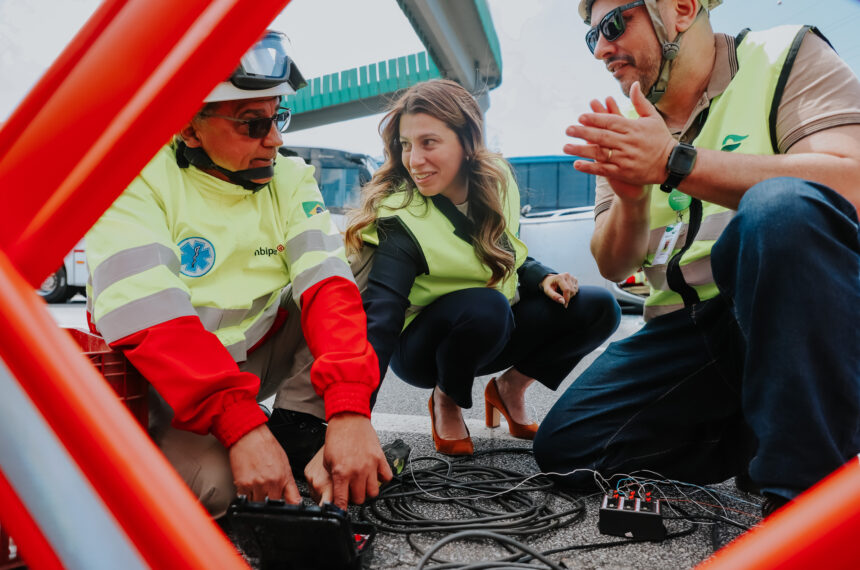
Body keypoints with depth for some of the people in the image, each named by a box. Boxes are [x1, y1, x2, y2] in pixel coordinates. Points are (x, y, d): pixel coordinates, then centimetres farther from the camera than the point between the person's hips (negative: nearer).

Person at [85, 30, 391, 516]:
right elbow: (148, 316, -30)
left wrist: (350, 409, -35)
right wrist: (242, 424, -39)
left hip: (257, 358, 4)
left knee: (364, 296, -16)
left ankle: (296, 438, -14)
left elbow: (327, 286, -20)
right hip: (170, 379, -4)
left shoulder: (289, 179, -5)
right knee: (208, 481, -32)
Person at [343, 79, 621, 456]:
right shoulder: (399, 224, -26)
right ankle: (445, 401, -6)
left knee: (599, 308, -12)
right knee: (486, 305, -38)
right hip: (421, 349, -5)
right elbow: (378, 327, -36)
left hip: (495, 334, 5)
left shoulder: (497, 183, -8)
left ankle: (510, 388, 7)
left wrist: (543, 279, -9)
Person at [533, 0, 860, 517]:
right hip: (685, 328, 5)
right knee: (564, 447, -7)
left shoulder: (787, 55, -1)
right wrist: (631, 195, -15)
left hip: (809, 307, -4)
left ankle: (810, 483, -24)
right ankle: (752, 436, 10)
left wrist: (673, 163, -24)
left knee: (782, 205, -35)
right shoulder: (626, 128, 11)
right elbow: (614, 267, 6)